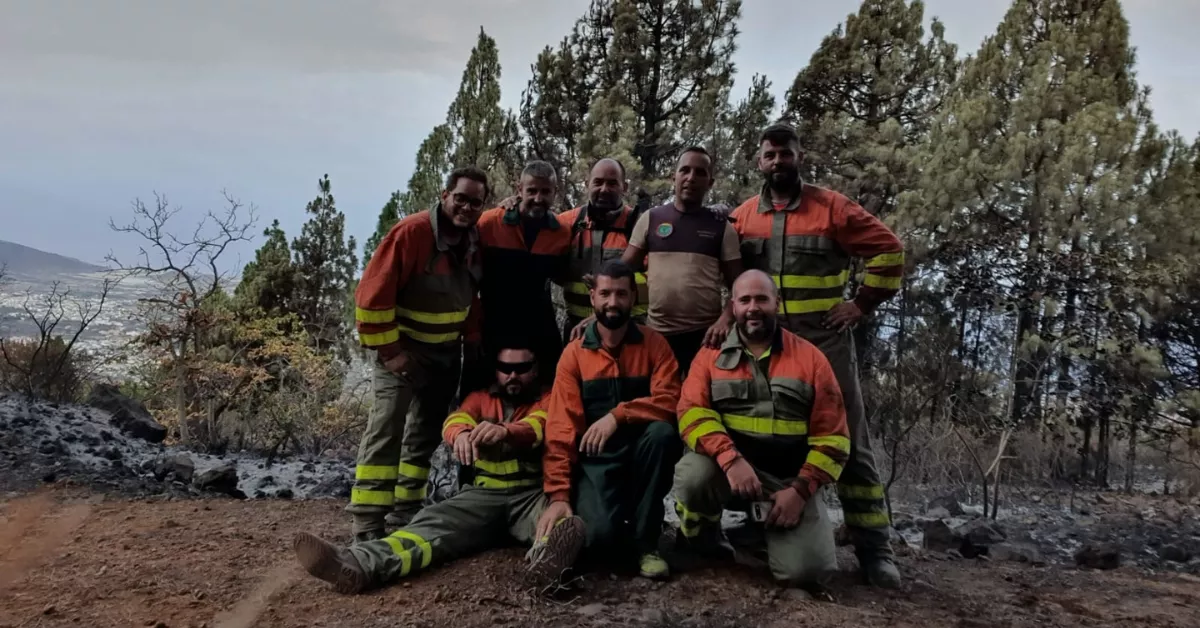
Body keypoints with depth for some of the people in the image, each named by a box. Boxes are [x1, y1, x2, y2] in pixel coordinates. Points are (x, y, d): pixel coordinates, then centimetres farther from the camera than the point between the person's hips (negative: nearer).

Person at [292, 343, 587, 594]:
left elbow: (537, 428, -14)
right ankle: (358, 564, -48)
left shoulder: (548, 401, 9)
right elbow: (454, 420, -3)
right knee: (434, 522, -24)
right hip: (484, 494, 3)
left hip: (533, 494, -2)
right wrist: (461, 433, -30)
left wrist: (505, 431, -39)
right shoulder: (480, 398, 19)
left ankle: (548, 555, -70)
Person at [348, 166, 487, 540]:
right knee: (387, 427, -15)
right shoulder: (412, 232, -21)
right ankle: (367, 524, -12)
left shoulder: (474, 242, 1)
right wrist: (389, 350, -20)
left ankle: (408, 510, 24)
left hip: (446, 352, 7)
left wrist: (472, 342, 9)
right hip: (404, 347, -7)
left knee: (427, 431, 12)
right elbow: (372, 293, -22)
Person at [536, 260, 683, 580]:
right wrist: (558, 494, -16)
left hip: (642, 452, 1)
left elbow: (668, 401, -14)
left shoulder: (653, 343, -1)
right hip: (595, 460, -1)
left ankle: (645, 542, -14)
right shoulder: (574, 353, -2)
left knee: (662, 431, -33)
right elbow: (560, 428, -8)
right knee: (599, 534, -27)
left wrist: (618, 415, -29)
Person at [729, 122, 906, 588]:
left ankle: (874, 548, 4)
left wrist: (861, 305, -4)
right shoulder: (742, 217, 8)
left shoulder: (832, 208, -1)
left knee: (848, 440, -2)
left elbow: (889, 250, 1)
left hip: (824, 339, -3)